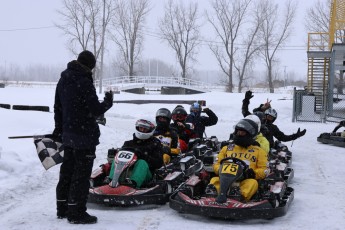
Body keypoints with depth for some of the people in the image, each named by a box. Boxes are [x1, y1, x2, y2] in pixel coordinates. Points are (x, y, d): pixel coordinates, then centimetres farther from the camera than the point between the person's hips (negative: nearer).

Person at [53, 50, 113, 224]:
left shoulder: (63, 81, 9)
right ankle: (77, 213, 4)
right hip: (85, 135, -8)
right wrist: (108, 101, 0)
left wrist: (58, 129, 26)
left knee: (67, 171, 16)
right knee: (82, 174, -1)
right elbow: (95, 110, -19)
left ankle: (63, 209, 25)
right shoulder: (84, 83, -19)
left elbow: (57, 108, 17)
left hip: (68, 134, 9)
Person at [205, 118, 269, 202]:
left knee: (252, 183, -35)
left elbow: (264, 170, 13)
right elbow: (216, 164, 23)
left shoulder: (258, 151, 21)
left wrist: (253, 173, -8)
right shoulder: (227, 148, 26)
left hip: (246, 180, -1)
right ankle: (211, 193, -58)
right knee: (214, 180, -28)